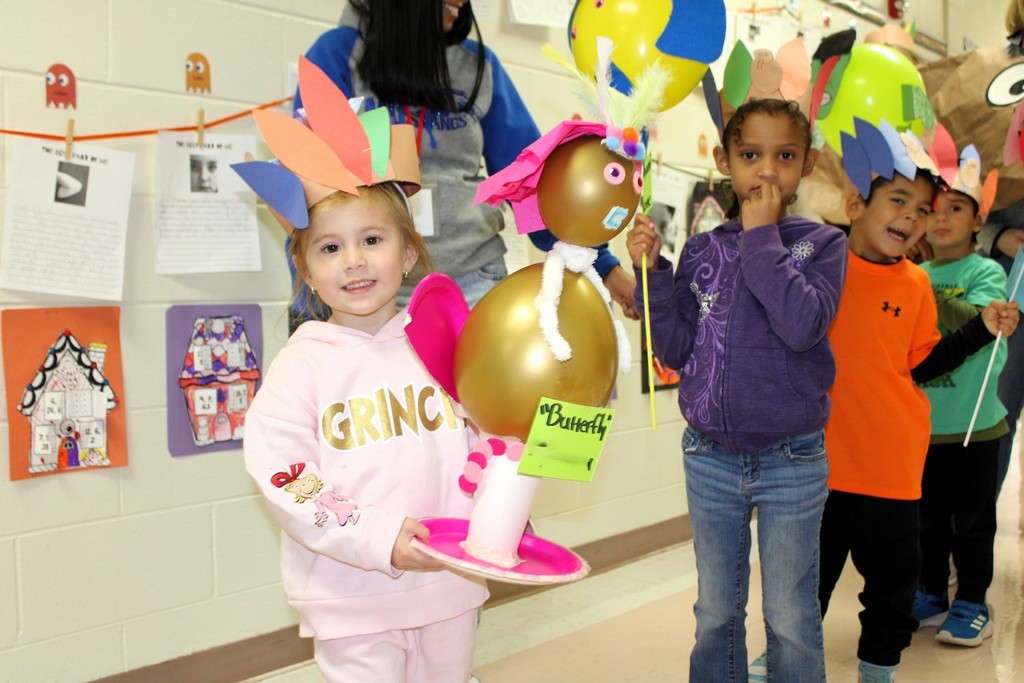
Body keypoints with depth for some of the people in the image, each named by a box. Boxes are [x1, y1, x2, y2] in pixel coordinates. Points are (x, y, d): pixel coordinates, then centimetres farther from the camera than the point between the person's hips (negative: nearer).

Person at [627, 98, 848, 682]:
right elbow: (675, 350, -1)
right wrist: (652, 272, -11)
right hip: (711, 456, 2)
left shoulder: (822, 243, -3)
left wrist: (761, 236, -16)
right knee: (716, 612, 18)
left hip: (793, 461, -2)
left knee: (791, 619, 12)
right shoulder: (702, 249, 3)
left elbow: (802, 325, -22)